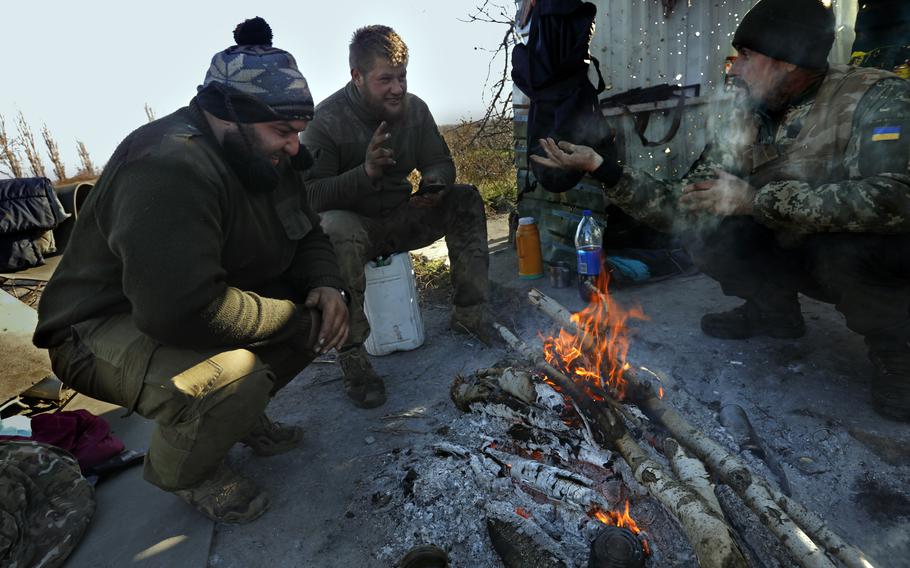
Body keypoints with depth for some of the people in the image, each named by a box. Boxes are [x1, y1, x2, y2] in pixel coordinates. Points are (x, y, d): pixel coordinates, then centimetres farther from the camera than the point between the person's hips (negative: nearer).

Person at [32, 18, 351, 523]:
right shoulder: (170, 167, -29)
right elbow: (185, 310, -38)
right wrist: (297, 320, -26)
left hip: (211, 300, 9)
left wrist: (325, 287, -13)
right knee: (234, 378, -35)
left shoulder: (266, 157, 0)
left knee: (318, 311, -3)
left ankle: (240, 412, 13)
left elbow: (308, 235, 8)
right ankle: (182, 472, 0)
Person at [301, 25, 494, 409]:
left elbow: (441, 162, 8)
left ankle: (470, 313, -8)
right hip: (354, 223, -4)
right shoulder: (327, 119, -15)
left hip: (401, 219, 5)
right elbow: (310, 194, -20)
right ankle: (352, 356, -29)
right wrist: (366, 171, -33)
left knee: (466, 199, -13)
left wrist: (435, 182, -17)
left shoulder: (414, 108, 0)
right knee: (337, 229, -39)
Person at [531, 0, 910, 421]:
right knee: (702, 228, -9)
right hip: (801, 254, 6)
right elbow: (682, 207, -9)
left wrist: (757, 198, -33)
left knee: (849, 248, -36)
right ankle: (774, 312, 15)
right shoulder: (743, 128, -5)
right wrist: (604, 168, -18)